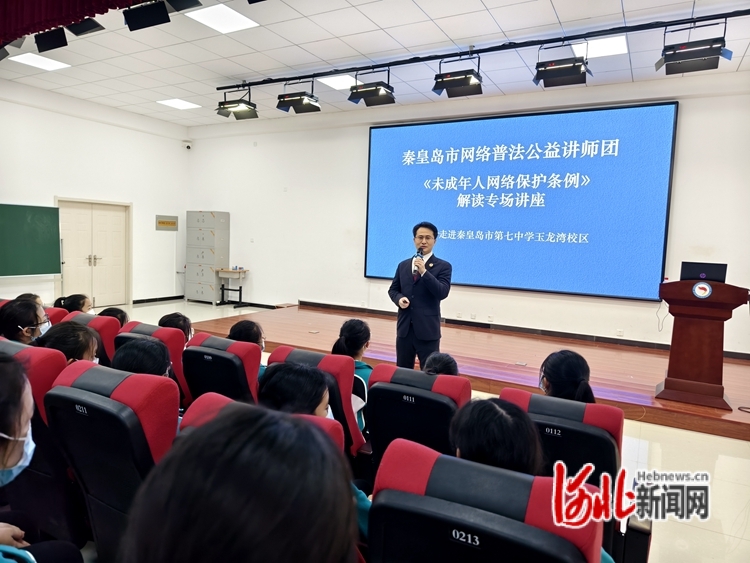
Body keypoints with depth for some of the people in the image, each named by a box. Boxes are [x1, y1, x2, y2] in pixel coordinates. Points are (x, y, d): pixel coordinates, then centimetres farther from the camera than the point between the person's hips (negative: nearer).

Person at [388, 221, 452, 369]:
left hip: (427, 329, -4)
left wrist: (424, 271, -22)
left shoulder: (443, 266, -3)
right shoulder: (403, 265, 12)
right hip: (404, 328, 5)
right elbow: (393, 289, 17)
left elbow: (442, 293, -15)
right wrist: (399, 298, -6)